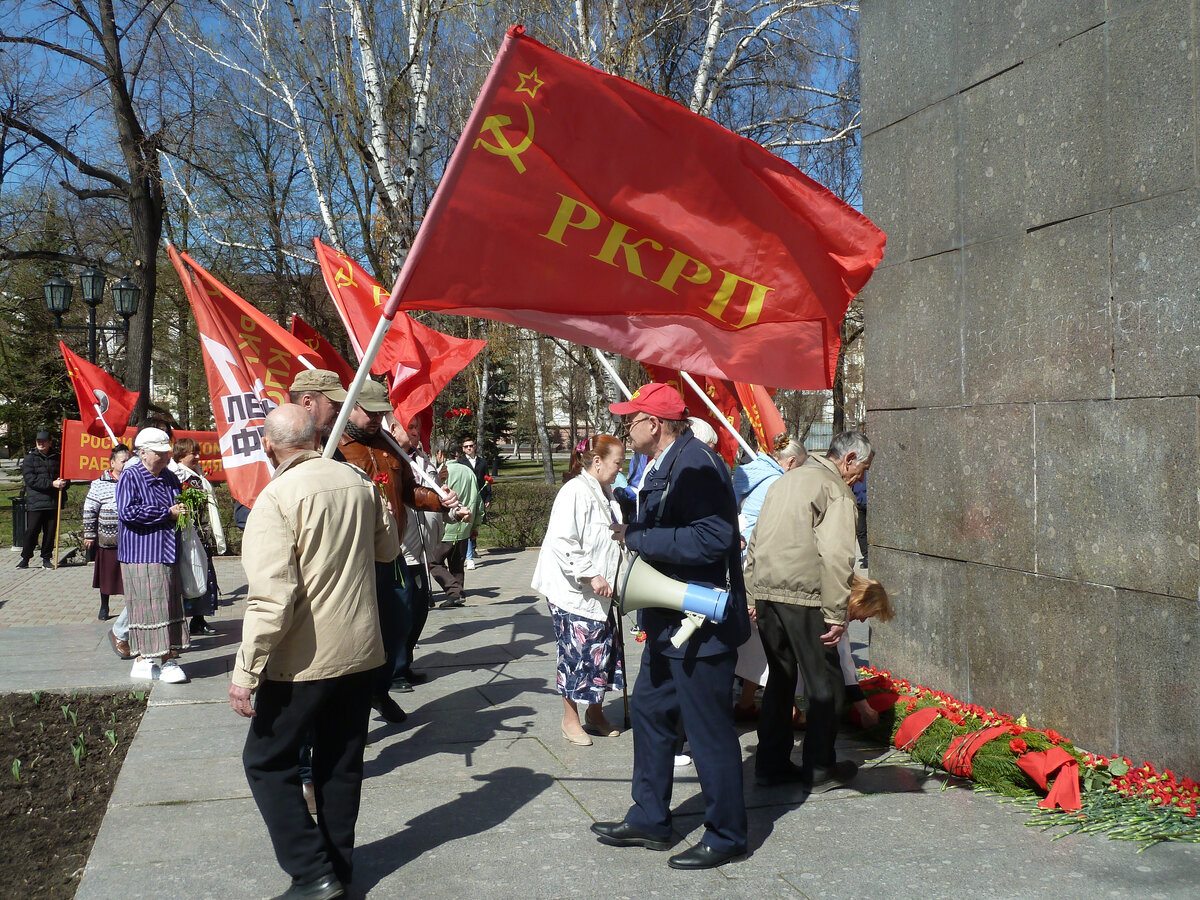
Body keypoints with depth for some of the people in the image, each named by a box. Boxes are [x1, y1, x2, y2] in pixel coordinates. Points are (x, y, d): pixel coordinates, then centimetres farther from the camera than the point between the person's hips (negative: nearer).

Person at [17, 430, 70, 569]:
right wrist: (52, 484, -18)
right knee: (31, 531, -3)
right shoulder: (29, 459, 5)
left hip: (53, 503, 2)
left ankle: (47, 559, 14)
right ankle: (25, 558, 11)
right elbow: (31, 480, -8)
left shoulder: (57, 459, 13)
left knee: (50, 532, 5)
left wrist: (64, 483, -9)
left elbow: (67, 478, 16)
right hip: (35, 503, -2)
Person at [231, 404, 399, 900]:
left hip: (304, 659, -6)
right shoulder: (358, 481, 1)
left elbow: (271, 597, -23)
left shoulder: (276, 498, -17)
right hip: (362, 650, 6)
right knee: (342, 763, 17)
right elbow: (388, 549, 17)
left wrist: (245, 672, -18)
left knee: (267, 761, 9)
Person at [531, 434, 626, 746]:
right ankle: (570, 718, 15)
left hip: (599, 592, 9)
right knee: (576, 653, -1)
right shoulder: (576, 492, -18)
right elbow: (563, 543, -24)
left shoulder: (604, 493, 12)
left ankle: (595, 713, 27)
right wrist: (590, 576, -24)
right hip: (573, 592, -9)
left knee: (602, 651, 12)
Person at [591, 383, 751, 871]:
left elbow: (711, 539, -29)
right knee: (649, 709, 18)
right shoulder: (661, 466, 13)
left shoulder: (696, 464, -20)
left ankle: (726, 835, 17)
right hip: (670, 621, 11)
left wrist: (637, 537, -22)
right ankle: (650, 820, 32)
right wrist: (633, 531, 1)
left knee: (709, 729, 1)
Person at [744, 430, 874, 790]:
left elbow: (755, 542, 22)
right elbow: (835, 556, -17)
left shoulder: (785, 481, 20)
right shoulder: (836, 491, -5)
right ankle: (819, 770, 13)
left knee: (780, 677, 17)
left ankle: (771, 764, 21)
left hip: (764, 589, 8)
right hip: (802, 596, -8)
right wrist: (837, 615, -16)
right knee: (825, 683, 6)